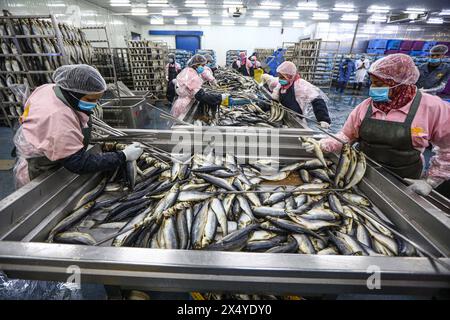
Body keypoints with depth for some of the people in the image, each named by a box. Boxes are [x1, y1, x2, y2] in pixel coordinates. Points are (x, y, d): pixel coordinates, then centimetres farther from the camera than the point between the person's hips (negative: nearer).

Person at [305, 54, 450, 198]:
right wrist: (322, 145, -17)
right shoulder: (365, 106, -7)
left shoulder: (432, 107, -14)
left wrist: (430, 181, -8)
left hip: (404, 184, -2)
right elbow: (346, 136, -1)